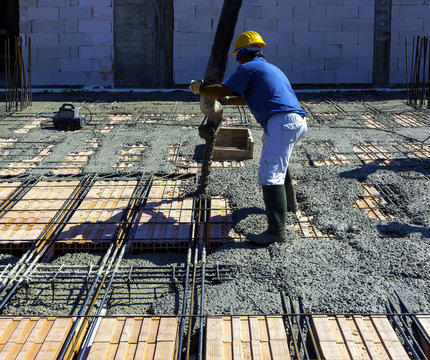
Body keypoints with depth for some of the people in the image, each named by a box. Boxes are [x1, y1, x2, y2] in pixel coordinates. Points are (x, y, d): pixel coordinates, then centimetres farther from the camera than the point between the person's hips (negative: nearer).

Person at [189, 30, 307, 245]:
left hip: (282, 122, -10)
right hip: (298, 122, 10)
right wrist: (226, 101, 47)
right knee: (277, 161, 34)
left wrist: (199, 88, 14)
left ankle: (277, 231, -21)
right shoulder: (271, 69, 30)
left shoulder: (249, 68, 2)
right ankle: (288, 203, 49)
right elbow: (251, 99, 40)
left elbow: (222, 90, -3)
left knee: (270, 174, -14)